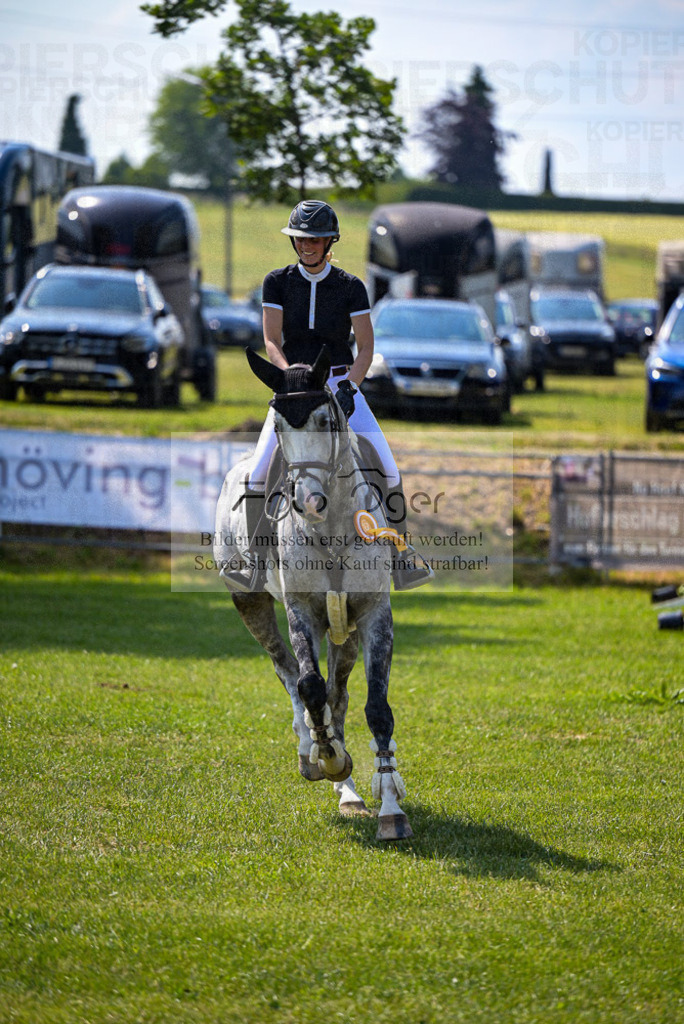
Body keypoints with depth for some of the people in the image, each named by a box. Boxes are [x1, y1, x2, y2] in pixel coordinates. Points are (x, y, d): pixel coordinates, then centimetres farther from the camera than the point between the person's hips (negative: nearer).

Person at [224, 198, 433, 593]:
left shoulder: (351, 287, -2)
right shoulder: (277, 282, -1)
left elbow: (366, 347, -2)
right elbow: (272, 341, -6)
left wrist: (349, 386, -19)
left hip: (342, 385, -1)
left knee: (386, 469, -15)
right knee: (259, 473, -16)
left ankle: (403, 557, -3)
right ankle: (256, 564, -7)